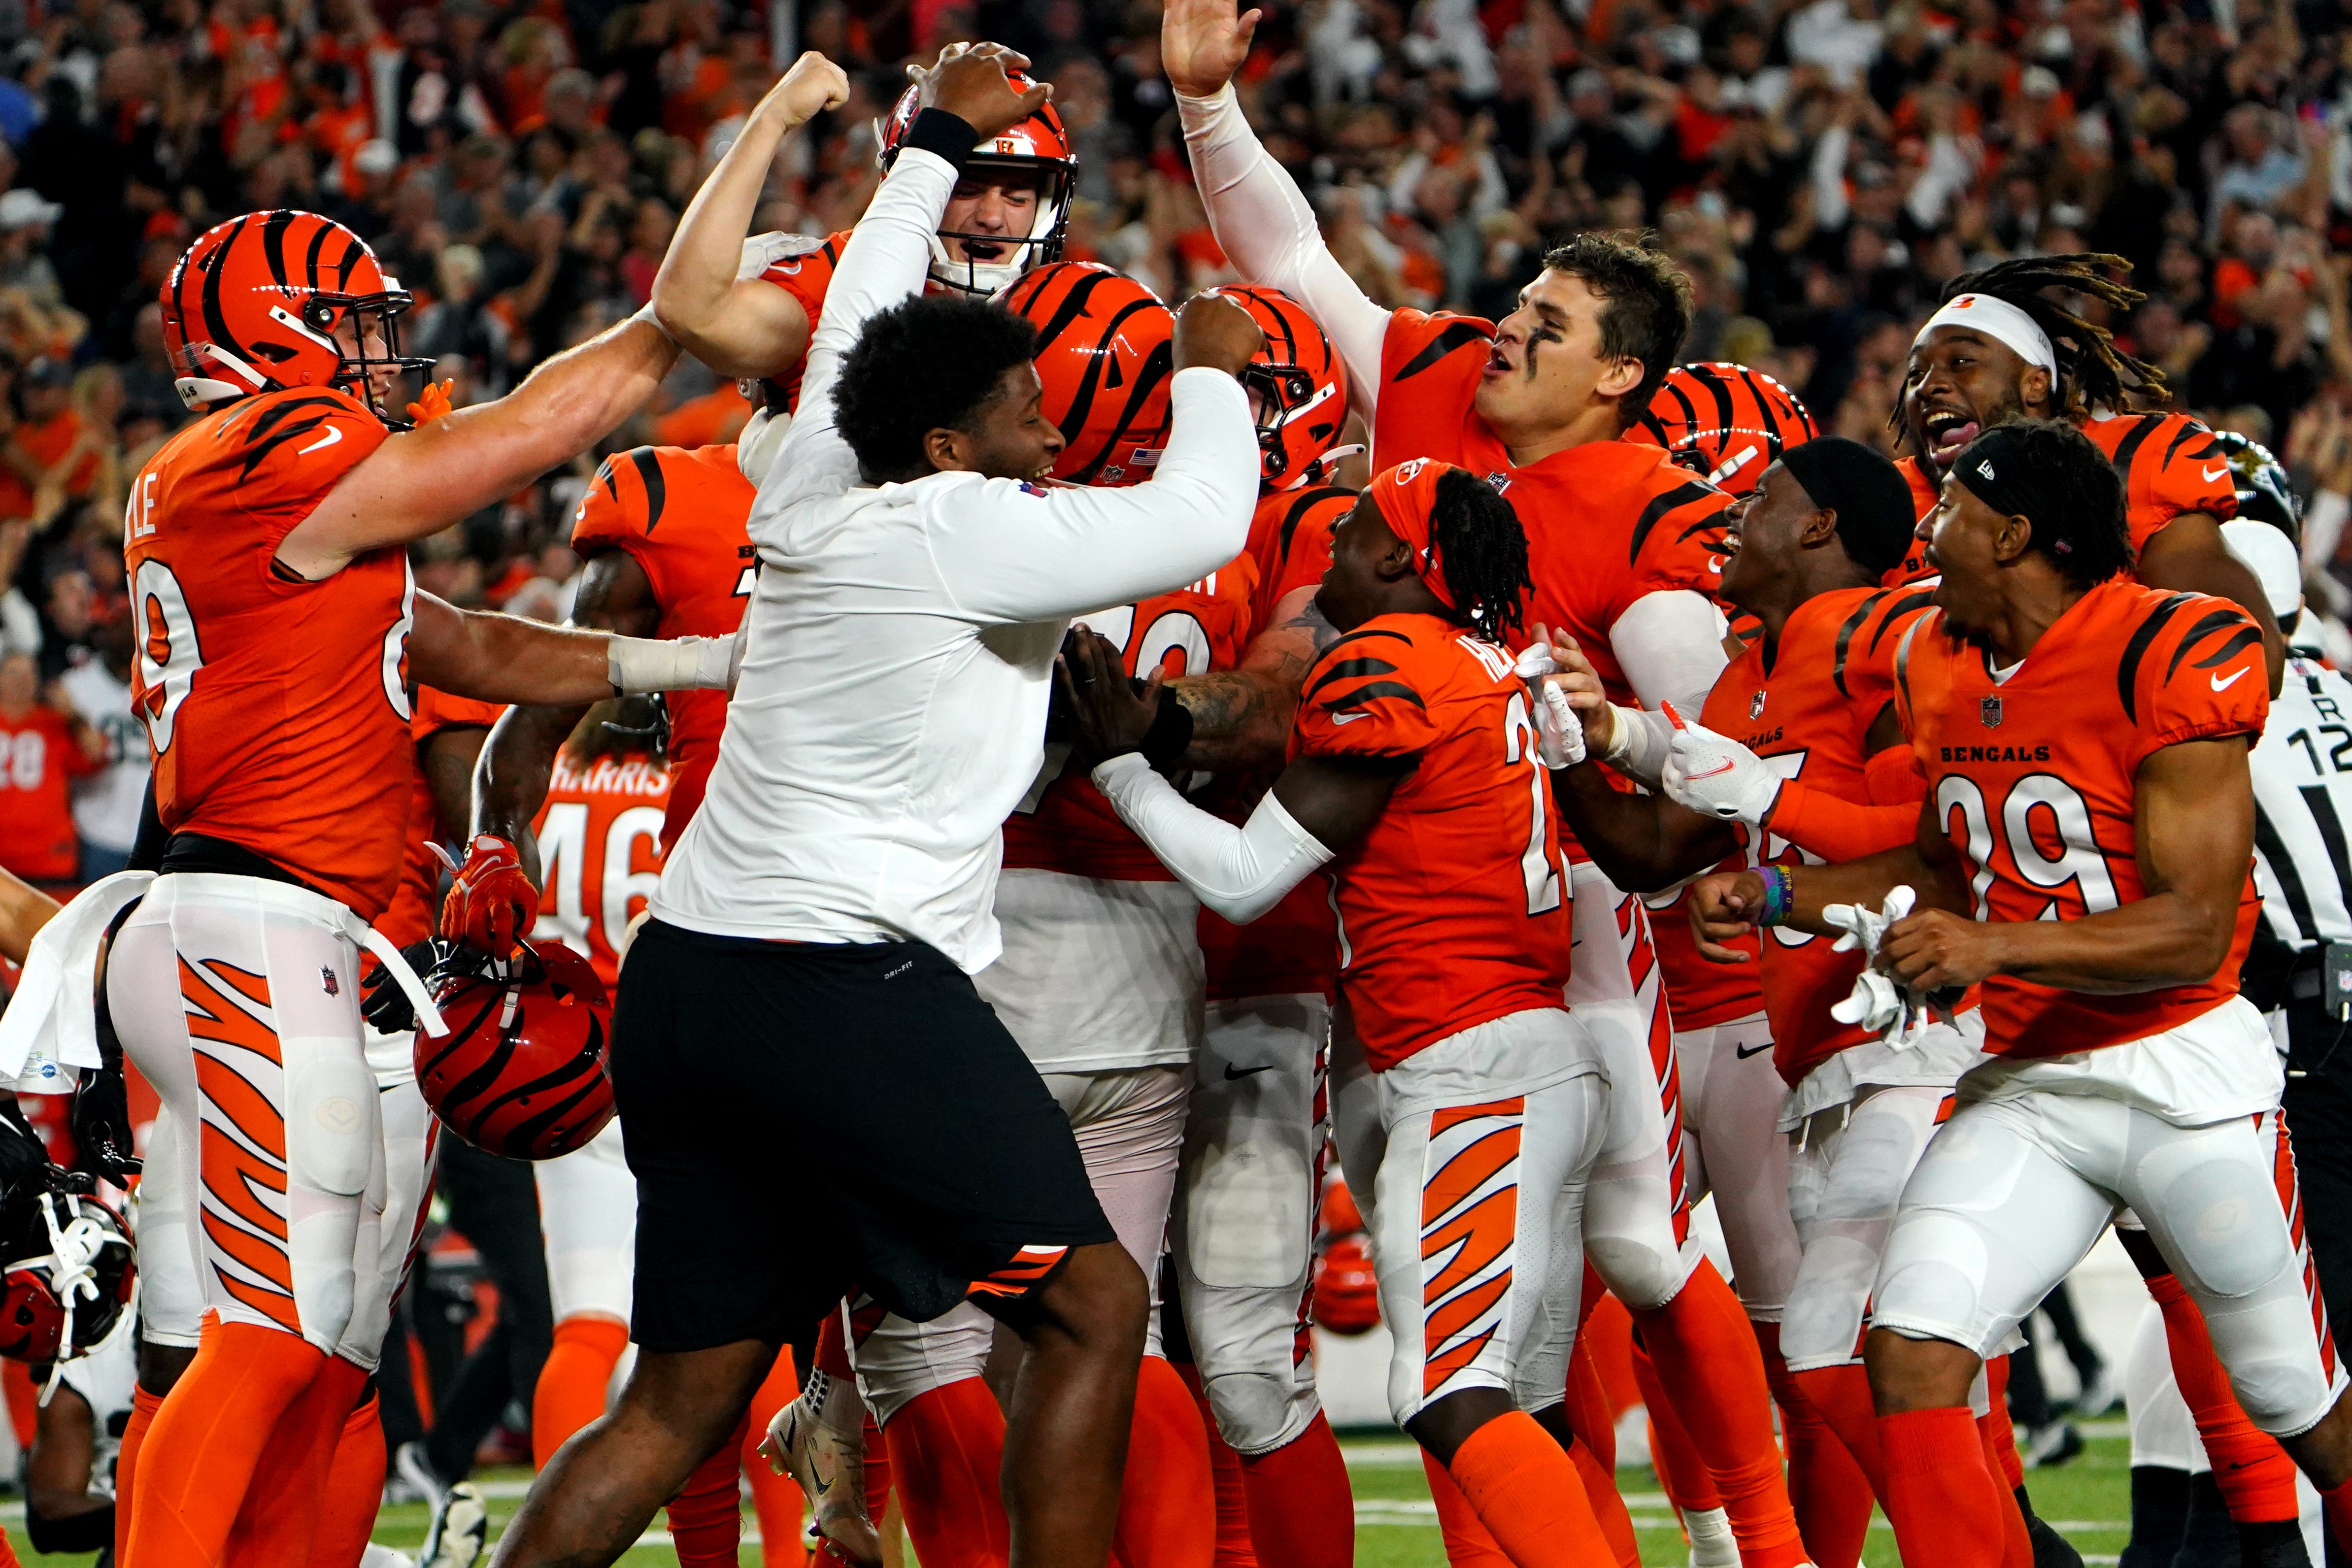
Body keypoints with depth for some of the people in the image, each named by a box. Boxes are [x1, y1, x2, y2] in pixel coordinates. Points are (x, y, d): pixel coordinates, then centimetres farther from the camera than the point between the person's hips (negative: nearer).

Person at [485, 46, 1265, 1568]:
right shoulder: (969, 534, -8)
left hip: (688, 972, 9)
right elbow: (1203, 523, -6)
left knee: (683, 1399, 11)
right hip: (852, 984, -9)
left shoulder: (813, 501, 14)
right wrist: (1209, 368, 12)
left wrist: (940, 143, 43)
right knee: (1094, 1309, 2)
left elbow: (862, 315, 31)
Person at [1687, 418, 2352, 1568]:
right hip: (2026, 1086, 6)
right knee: (1910, 1350, -16)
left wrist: (1992, 946, -32)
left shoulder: (2174, 658, -16)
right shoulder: (1934, 664, 7)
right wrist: (1779, 897, 12)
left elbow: (2194, 931, -21)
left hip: (2185, 1077, -6)